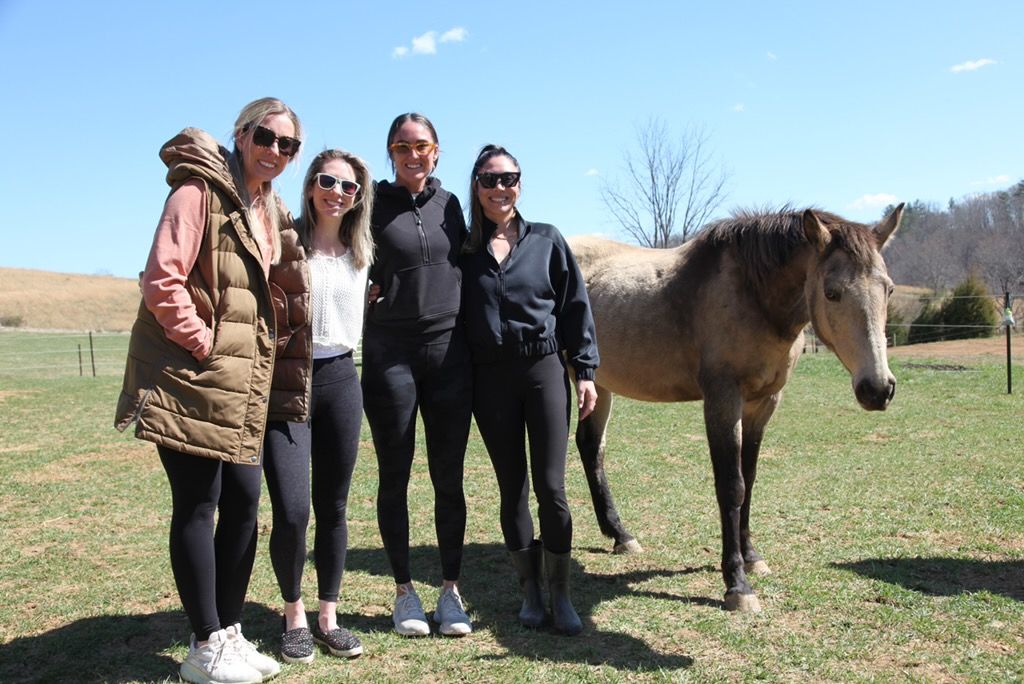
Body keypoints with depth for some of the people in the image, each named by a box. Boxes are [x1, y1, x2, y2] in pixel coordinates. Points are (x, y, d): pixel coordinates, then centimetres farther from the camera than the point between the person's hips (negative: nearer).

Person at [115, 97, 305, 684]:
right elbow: (162, 282, -17)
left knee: (244, 502, 8)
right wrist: (203, 345, -14)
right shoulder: (200, 191, -9)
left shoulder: (269, 210, 16)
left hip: (242, 384, 8)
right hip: (193, 377, -8)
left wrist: (257, 360, 12)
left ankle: (230, 633, 22)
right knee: (198, 506, -1)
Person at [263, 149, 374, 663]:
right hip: (286, 383, -4)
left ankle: (328, 618, 22)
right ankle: (294, 617, 13)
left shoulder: (361, 253, 11)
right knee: (292, 511, -10)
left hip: (340, 379, 4)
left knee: (333, 507, 8)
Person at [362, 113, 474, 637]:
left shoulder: (448, 204, 9)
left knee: (448, 477, 6)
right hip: (389, 352, -2)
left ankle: (450, 589, 18)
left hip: (447, 347, 3)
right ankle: (404, 591, 19)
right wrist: (366, 292, -10)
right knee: (394, 475, 6)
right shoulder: (373, 204, 0)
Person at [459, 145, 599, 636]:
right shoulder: (465, 249, 5)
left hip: (544, 369, -1)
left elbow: (576, 307, 3)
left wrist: (585, 372, -2)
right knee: (512, 488, 8)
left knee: (550, 487, -3)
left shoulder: (547, 240, 3)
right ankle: (529, 590, 22)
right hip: (490, 378, 1)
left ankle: (560, 595, 13)